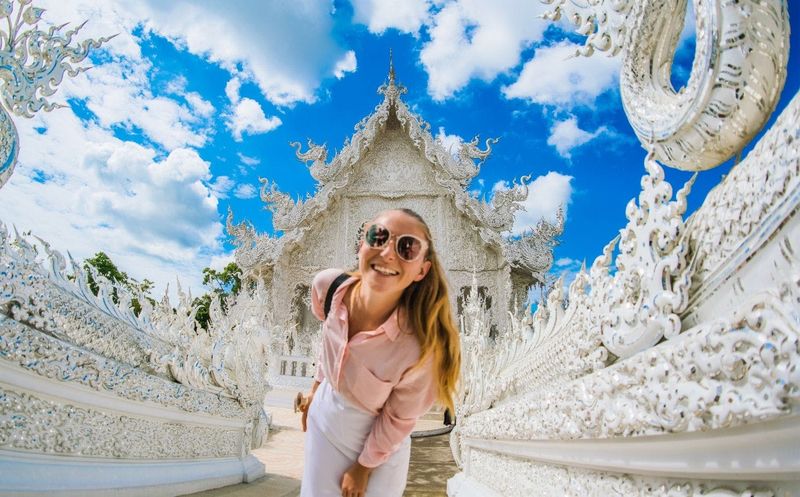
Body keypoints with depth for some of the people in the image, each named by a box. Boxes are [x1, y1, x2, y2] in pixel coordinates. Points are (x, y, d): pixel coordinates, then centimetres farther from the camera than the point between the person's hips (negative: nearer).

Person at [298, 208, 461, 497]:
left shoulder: (420, 347, -36)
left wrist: (364, 467, -3)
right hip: (324, 418, 4)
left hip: (379, 445, -3)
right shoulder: (327, 285, -24)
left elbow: (398, 420, -17)